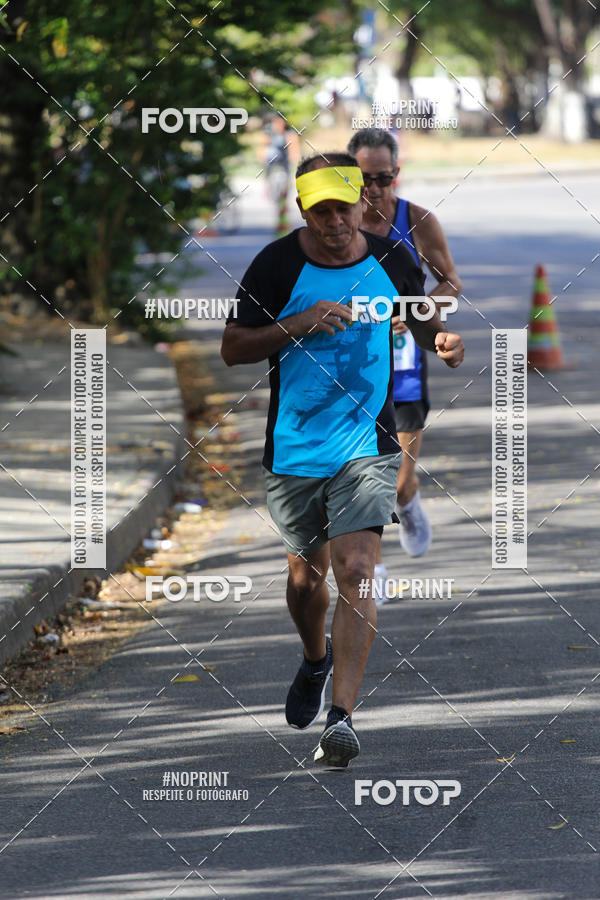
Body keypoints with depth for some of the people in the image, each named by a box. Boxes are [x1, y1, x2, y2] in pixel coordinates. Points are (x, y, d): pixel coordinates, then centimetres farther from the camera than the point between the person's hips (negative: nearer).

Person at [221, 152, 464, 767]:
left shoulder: (391, 262, 0)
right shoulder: (277, 265, -6)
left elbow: (418, 320, 19)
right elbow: (232, 348, -4)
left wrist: (442, 341, -4)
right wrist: (299, 324, -19)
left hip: (366, 445, -1)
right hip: (293, 448, 1)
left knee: (356, 572, -16)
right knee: (306, 574, 16)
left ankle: (341, 716, -21)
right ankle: (315, 659, 49)